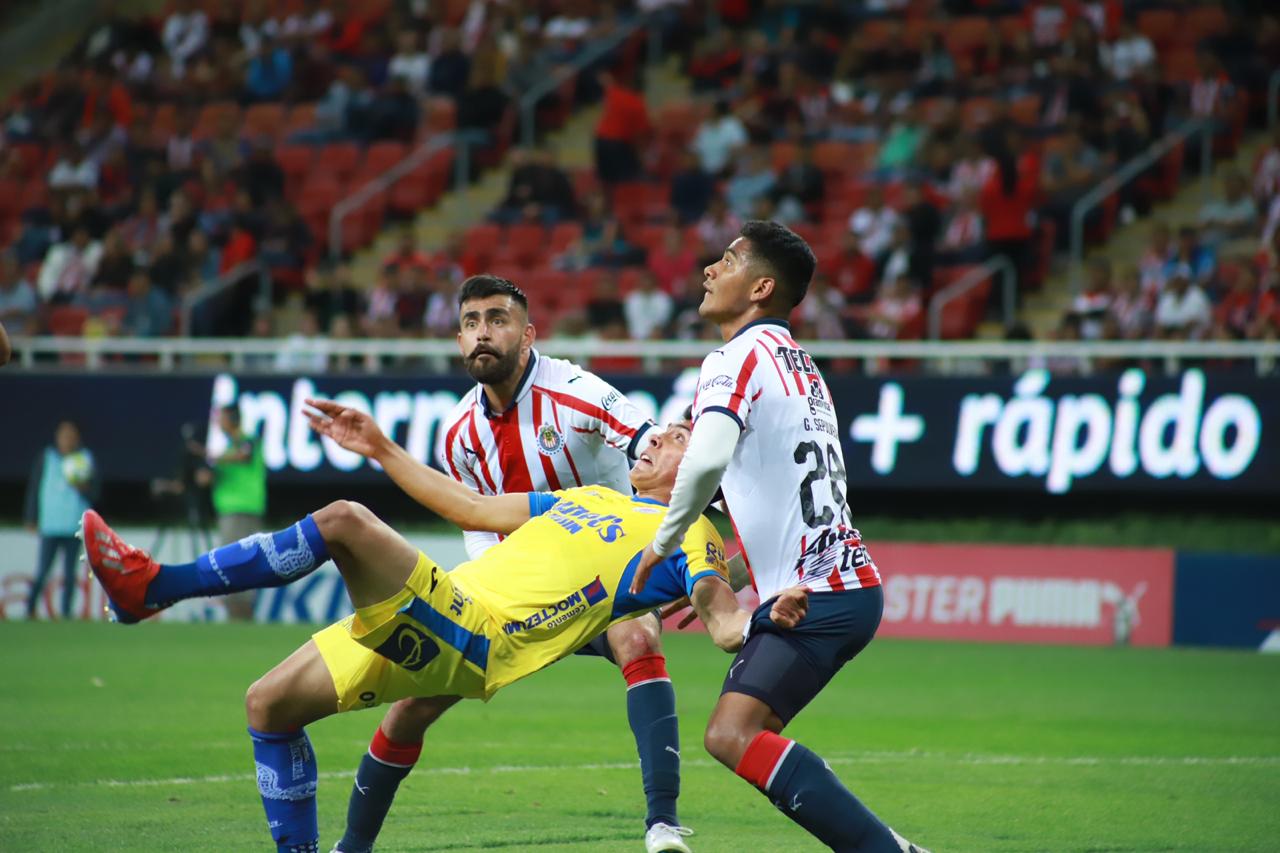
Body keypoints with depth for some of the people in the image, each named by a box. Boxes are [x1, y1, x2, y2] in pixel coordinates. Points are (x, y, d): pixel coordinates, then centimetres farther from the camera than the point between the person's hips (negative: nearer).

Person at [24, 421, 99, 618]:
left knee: (70, 573, 1)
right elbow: (34, 488, 9)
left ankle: (66, 613, 5)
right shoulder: (46, 458, 6)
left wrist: (82, 487, -17)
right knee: (42, 572, -5)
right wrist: (31, 519, 6)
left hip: (75, 527, 1)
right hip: (49, 526, -1)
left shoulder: (86, 460, 6)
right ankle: (30, 609, 3)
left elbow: (93, 493, 5)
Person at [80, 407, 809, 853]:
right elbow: (473, 508, 33)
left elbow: (723, 620, -9)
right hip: (428, 629, 9)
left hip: (472, 639, -9)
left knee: (345, 521, -28)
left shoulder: (689, 537, 6)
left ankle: (152, 587, -26)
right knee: (269, 705, 9)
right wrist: (383, 450, 32)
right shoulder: (591, 499, 30)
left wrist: (765, 617, -33)